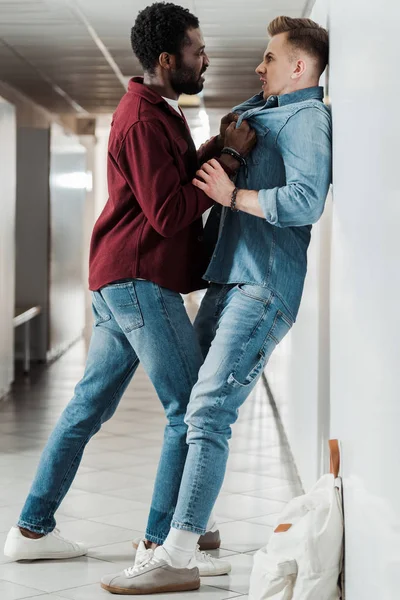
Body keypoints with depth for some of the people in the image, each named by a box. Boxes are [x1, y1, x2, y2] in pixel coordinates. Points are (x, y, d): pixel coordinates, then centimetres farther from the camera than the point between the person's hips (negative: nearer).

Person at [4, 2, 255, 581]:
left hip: (120, 283, 11)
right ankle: (164, 543, 2)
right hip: (140, 281, -11)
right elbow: (169, 215, -19)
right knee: (192, 409, -5)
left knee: (88, 407, 12)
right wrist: (228, 158, -14)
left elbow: (175, 183, 18)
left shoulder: (157, 111, 20)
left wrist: (214, 150, 4)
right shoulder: (142, 121, -14)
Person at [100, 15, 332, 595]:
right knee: (189, 401, 13)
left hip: (263, 290, -10)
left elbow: (305, 201, -22)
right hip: (231, 281, 10)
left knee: (208, 412, -18)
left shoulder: (308, 119, -7)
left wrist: (232, 195, -14)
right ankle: (191, 521, 24)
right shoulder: (265, 112, 22)